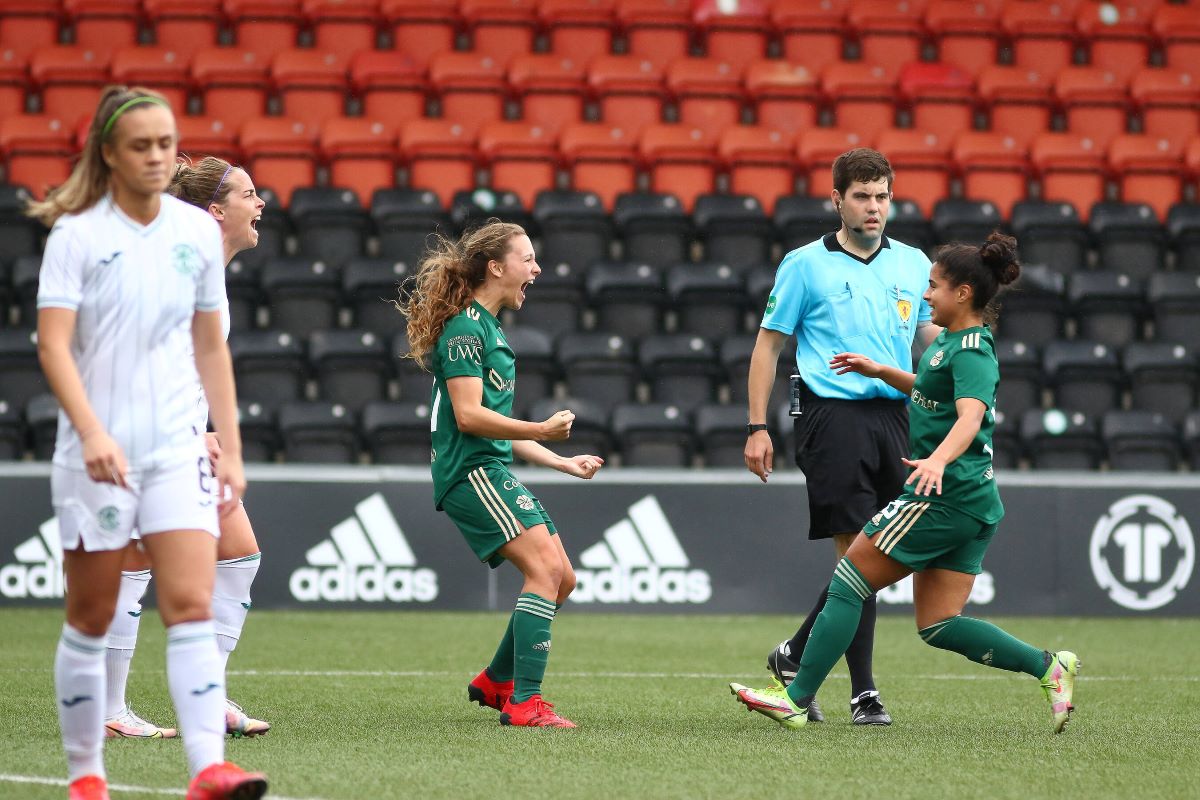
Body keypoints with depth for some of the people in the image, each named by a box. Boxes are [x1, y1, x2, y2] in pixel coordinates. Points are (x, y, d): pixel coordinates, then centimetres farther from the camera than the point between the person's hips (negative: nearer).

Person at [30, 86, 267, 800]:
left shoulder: (199, 231, 7)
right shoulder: (76, 235, -5)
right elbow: (53, 345, -12)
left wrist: (231, 450, 9)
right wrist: (92, 432, -26)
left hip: (177, 447, 2)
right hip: (98, 452, -2)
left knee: (192, 606, -12)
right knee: (91, 620, 5)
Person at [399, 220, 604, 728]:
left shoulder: (488, 327, 22)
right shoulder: (466, 327, -10)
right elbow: (469, 415, -19)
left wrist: (563, 463, 27)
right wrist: (541, 431, -20)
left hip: (493, 469, 10)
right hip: (470, 471, -10)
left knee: (561, 578, 10)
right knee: (545, 568, -20)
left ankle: (497, 681, 24)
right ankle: (524, 704, -23)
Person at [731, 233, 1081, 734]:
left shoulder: (971, 351, -14)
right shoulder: (952, 342, 17)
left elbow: (970, 417, -31)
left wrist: (937, 460, -48)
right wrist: (879, 371, 31)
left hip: (943, 496, -10)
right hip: (974, 501, 10)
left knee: (848, 580, -4)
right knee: (938, 625, 8)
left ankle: (796, 700, -3)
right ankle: (1048, 666, 0)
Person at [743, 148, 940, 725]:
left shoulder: (913, 264, 13)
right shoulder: (805, 265, 3)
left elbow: (932, 340, 19)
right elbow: (768, 344, 6)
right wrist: (757, 427, 0)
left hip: (894, 414, 5)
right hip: (832, 413, -5)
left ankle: (795, 656, 22)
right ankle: (863, 692, -5)